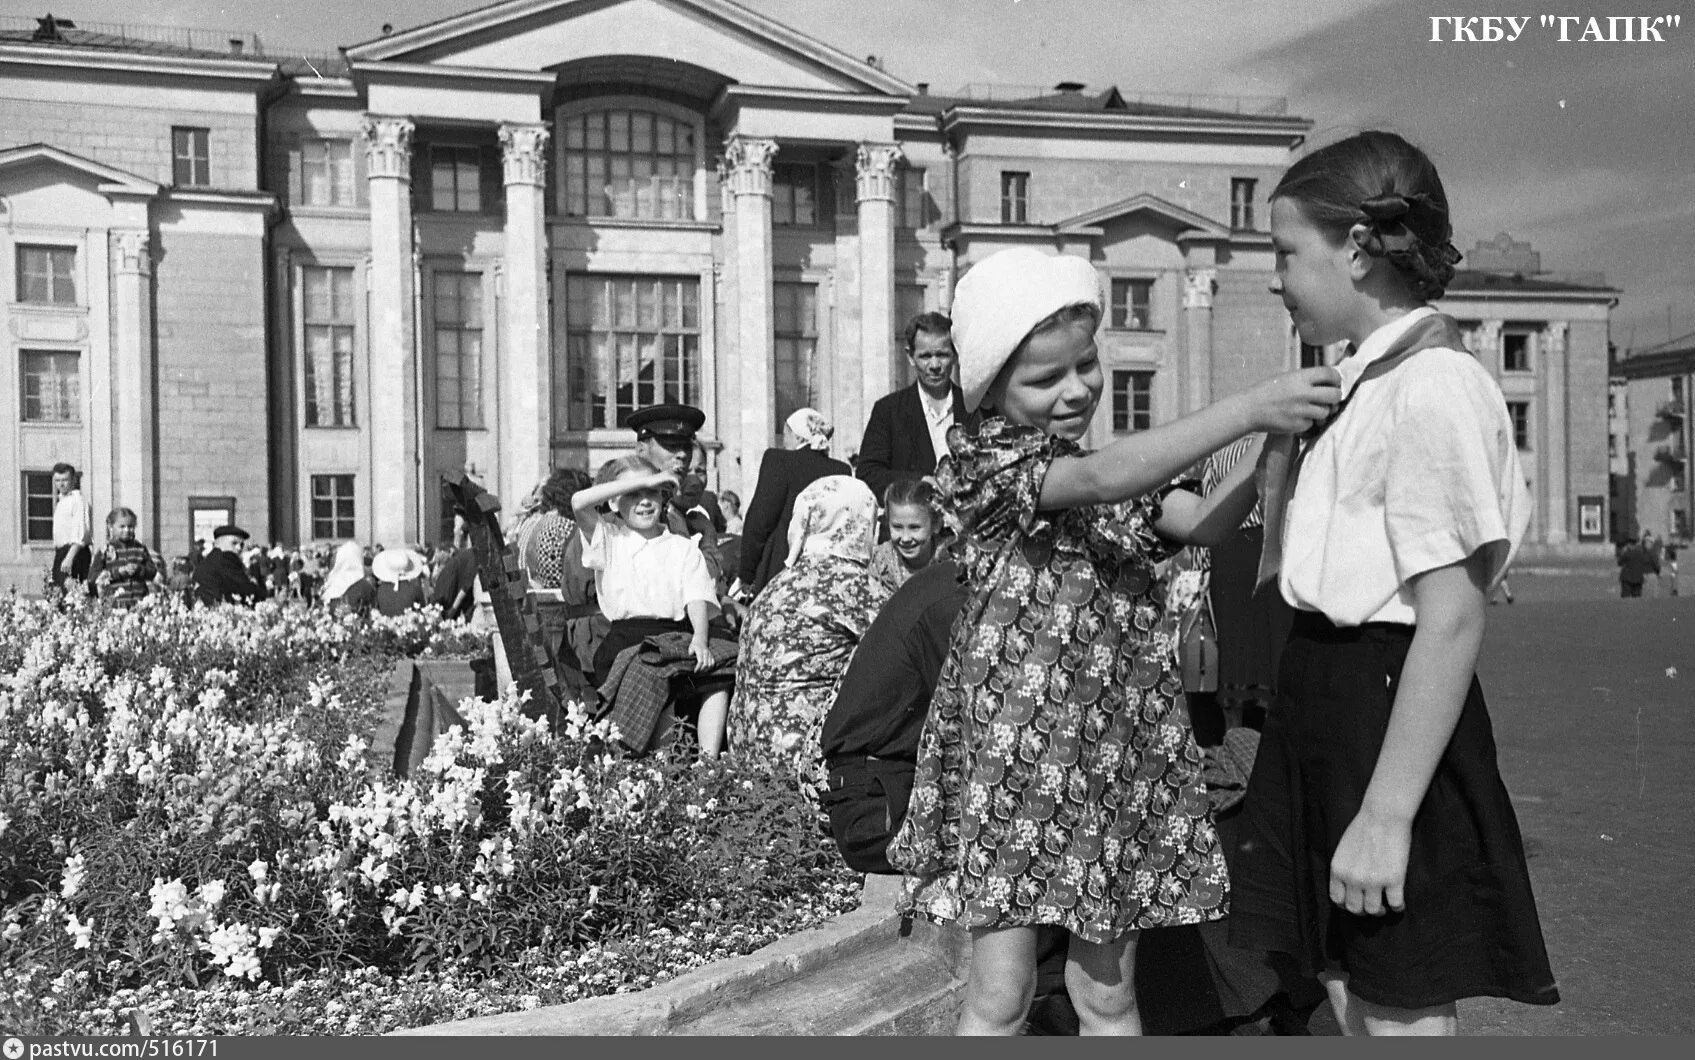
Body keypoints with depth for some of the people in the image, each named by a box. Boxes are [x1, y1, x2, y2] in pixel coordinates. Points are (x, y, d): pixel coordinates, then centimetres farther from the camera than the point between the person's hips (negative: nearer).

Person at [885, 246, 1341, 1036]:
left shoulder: (1121, 468, 12)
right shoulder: (982, 461, -9)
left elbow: (1204, 523, 1)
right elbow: (1100, 482, -25)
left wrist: (1279, 445, -16)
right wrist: (1247, 408, -30)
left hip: (1118, 752, 5)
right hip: (1012, 757, -5)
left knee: (1107, 989, 12)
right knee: (1000, 993, 2)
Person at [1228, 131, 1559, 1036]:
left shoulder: (1431, 387, -17)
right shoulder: (1364, 383, 12)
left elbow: (1452, 620, -22)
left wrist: (1386, 816, -23)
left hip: (1387, 712, -9)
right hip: (1327, 700, 9)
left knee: (1400, 1013, 3)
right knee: (1348, 994, 18)